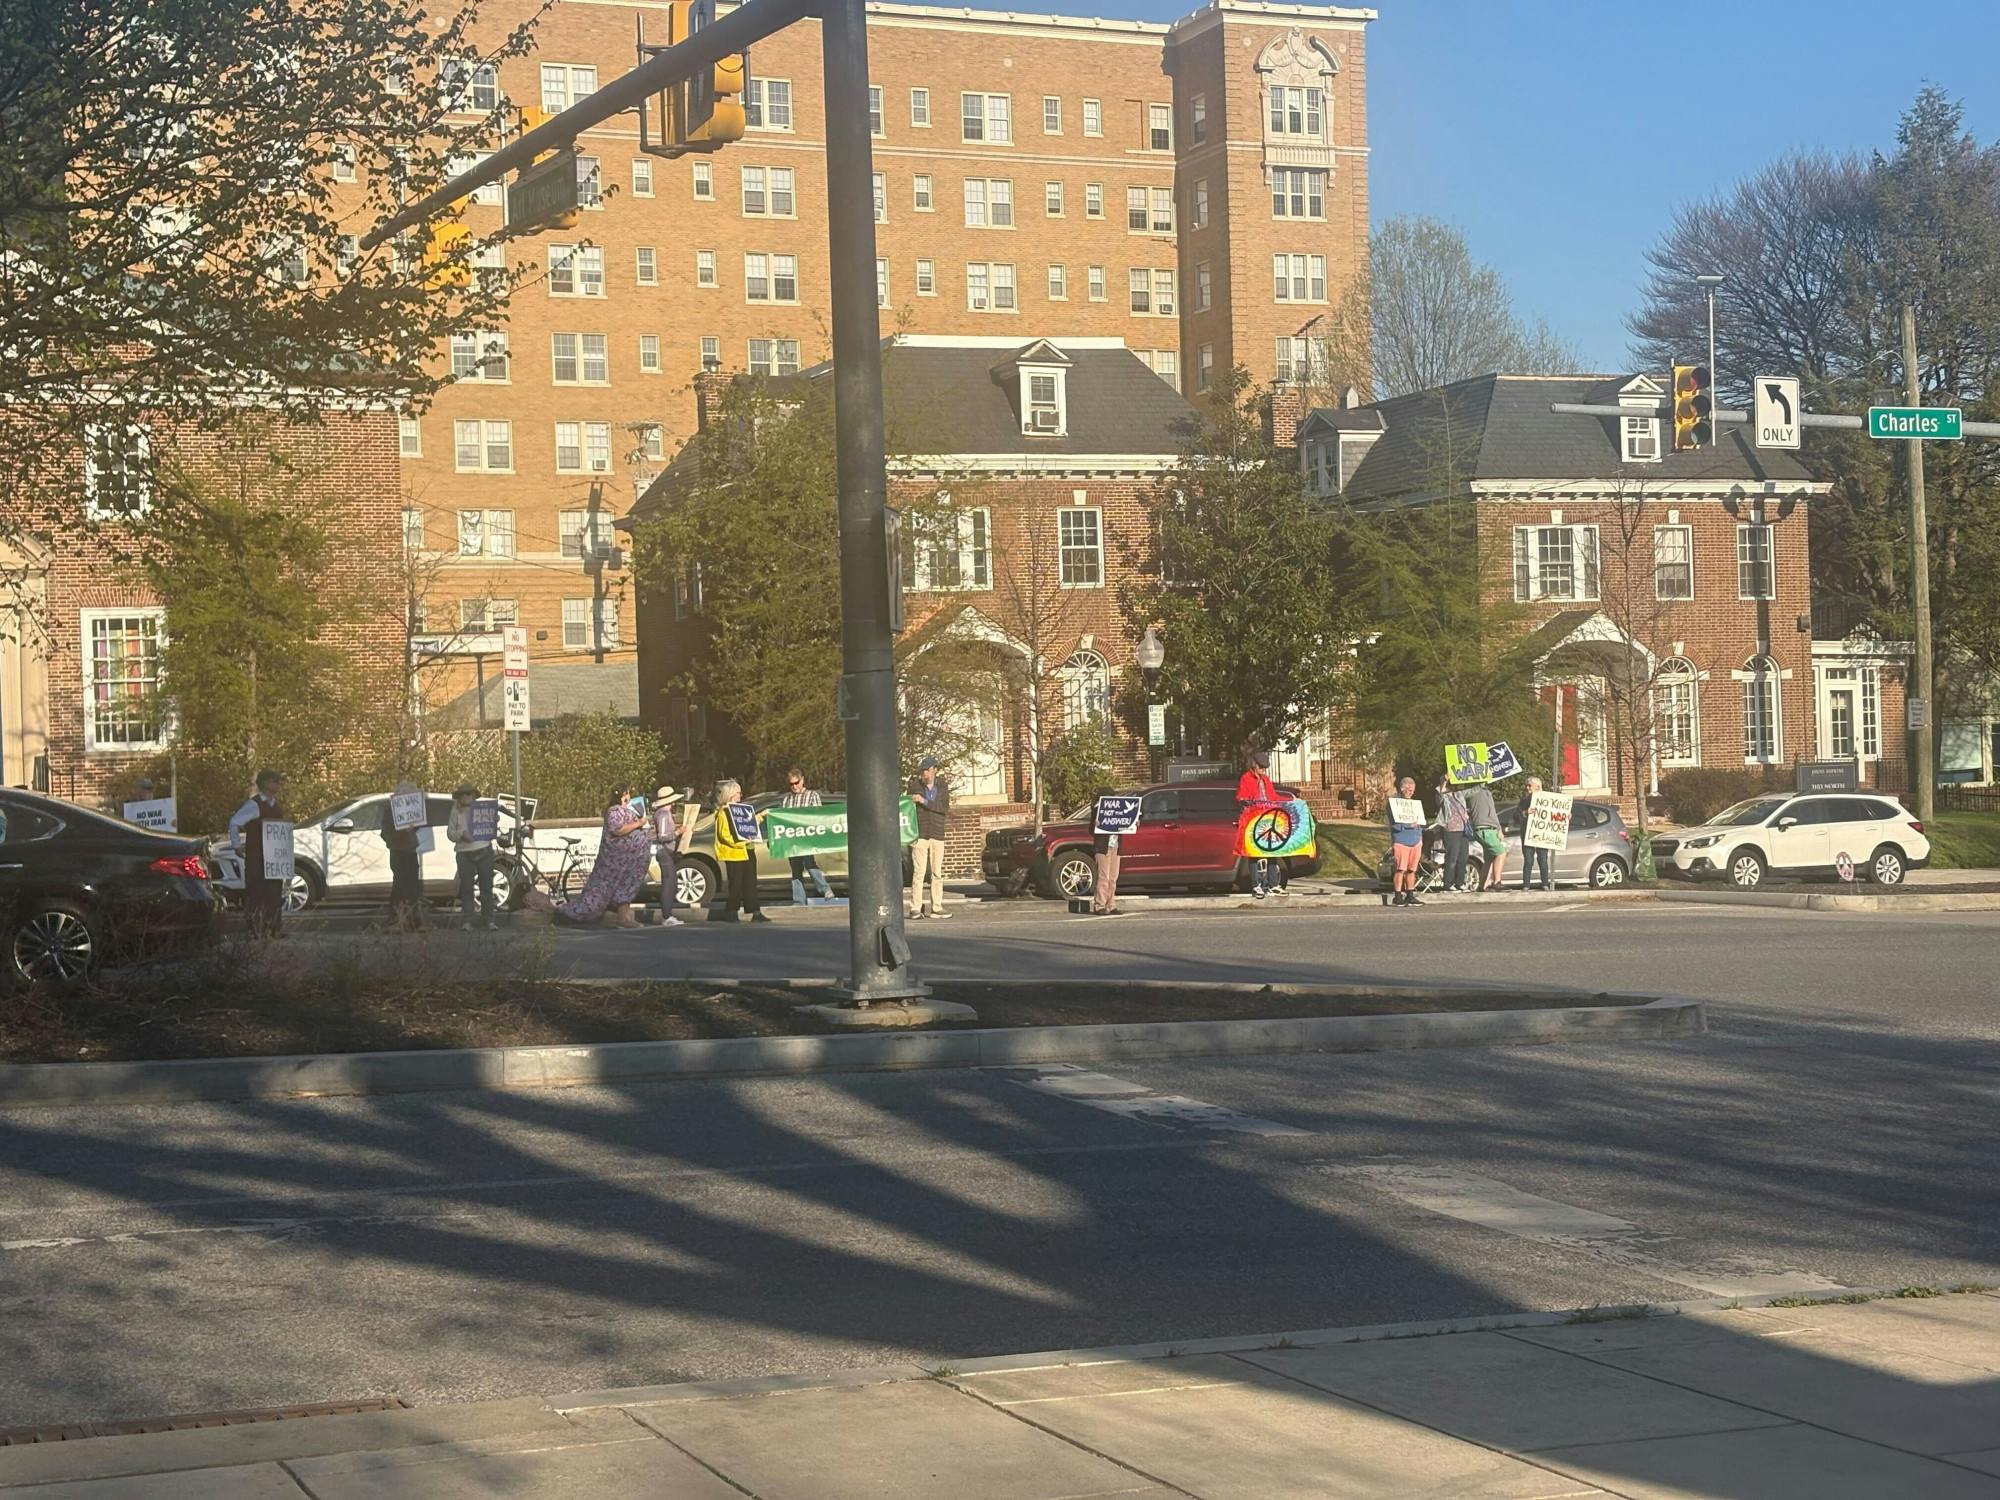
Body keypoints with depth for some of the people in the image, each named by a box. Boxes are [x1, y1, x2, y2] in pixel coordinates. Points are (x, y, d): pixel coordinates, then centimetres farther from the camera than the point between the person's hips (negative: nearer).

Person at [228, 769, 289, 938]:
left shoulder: (276, 805, 14)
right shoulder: (253, 805, -10)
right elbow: (234, 823, -13)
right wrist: (238, 846, -11)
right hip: (256, 856, -7)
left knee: (275, 893, 8)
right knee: (256, 893, -7)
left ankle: (274, 927, 14)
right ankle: (255, 929, -4)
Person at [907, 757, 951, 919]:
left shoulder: (943, 787, 7)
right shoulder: (914, 786, 3)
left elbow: (945, 808, -7)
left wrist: (925, 802, -17)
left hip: (937, 835, 2)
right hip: (919, 835, -2)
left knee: (937, 873, 3)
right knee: (918, 872, -7)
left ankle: (936, 908, 7)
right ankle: (915, 909, -7)